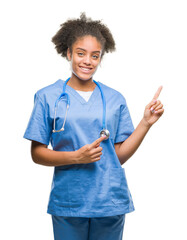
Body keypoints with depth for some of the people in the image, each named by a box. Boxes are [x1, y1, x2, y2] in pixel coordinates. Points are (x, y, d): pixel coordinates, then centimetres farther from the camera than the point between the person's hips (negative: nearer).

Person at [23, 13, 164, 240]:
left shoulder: (115, 99, 7)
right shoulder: (48, 96, 0)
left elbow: (120, 155, 5)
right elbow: (37, 153, -2)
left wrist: (146, 122, -5)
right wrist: (76, 156, -16)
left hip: (110, 203, 2)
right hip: (67, 203, -2)